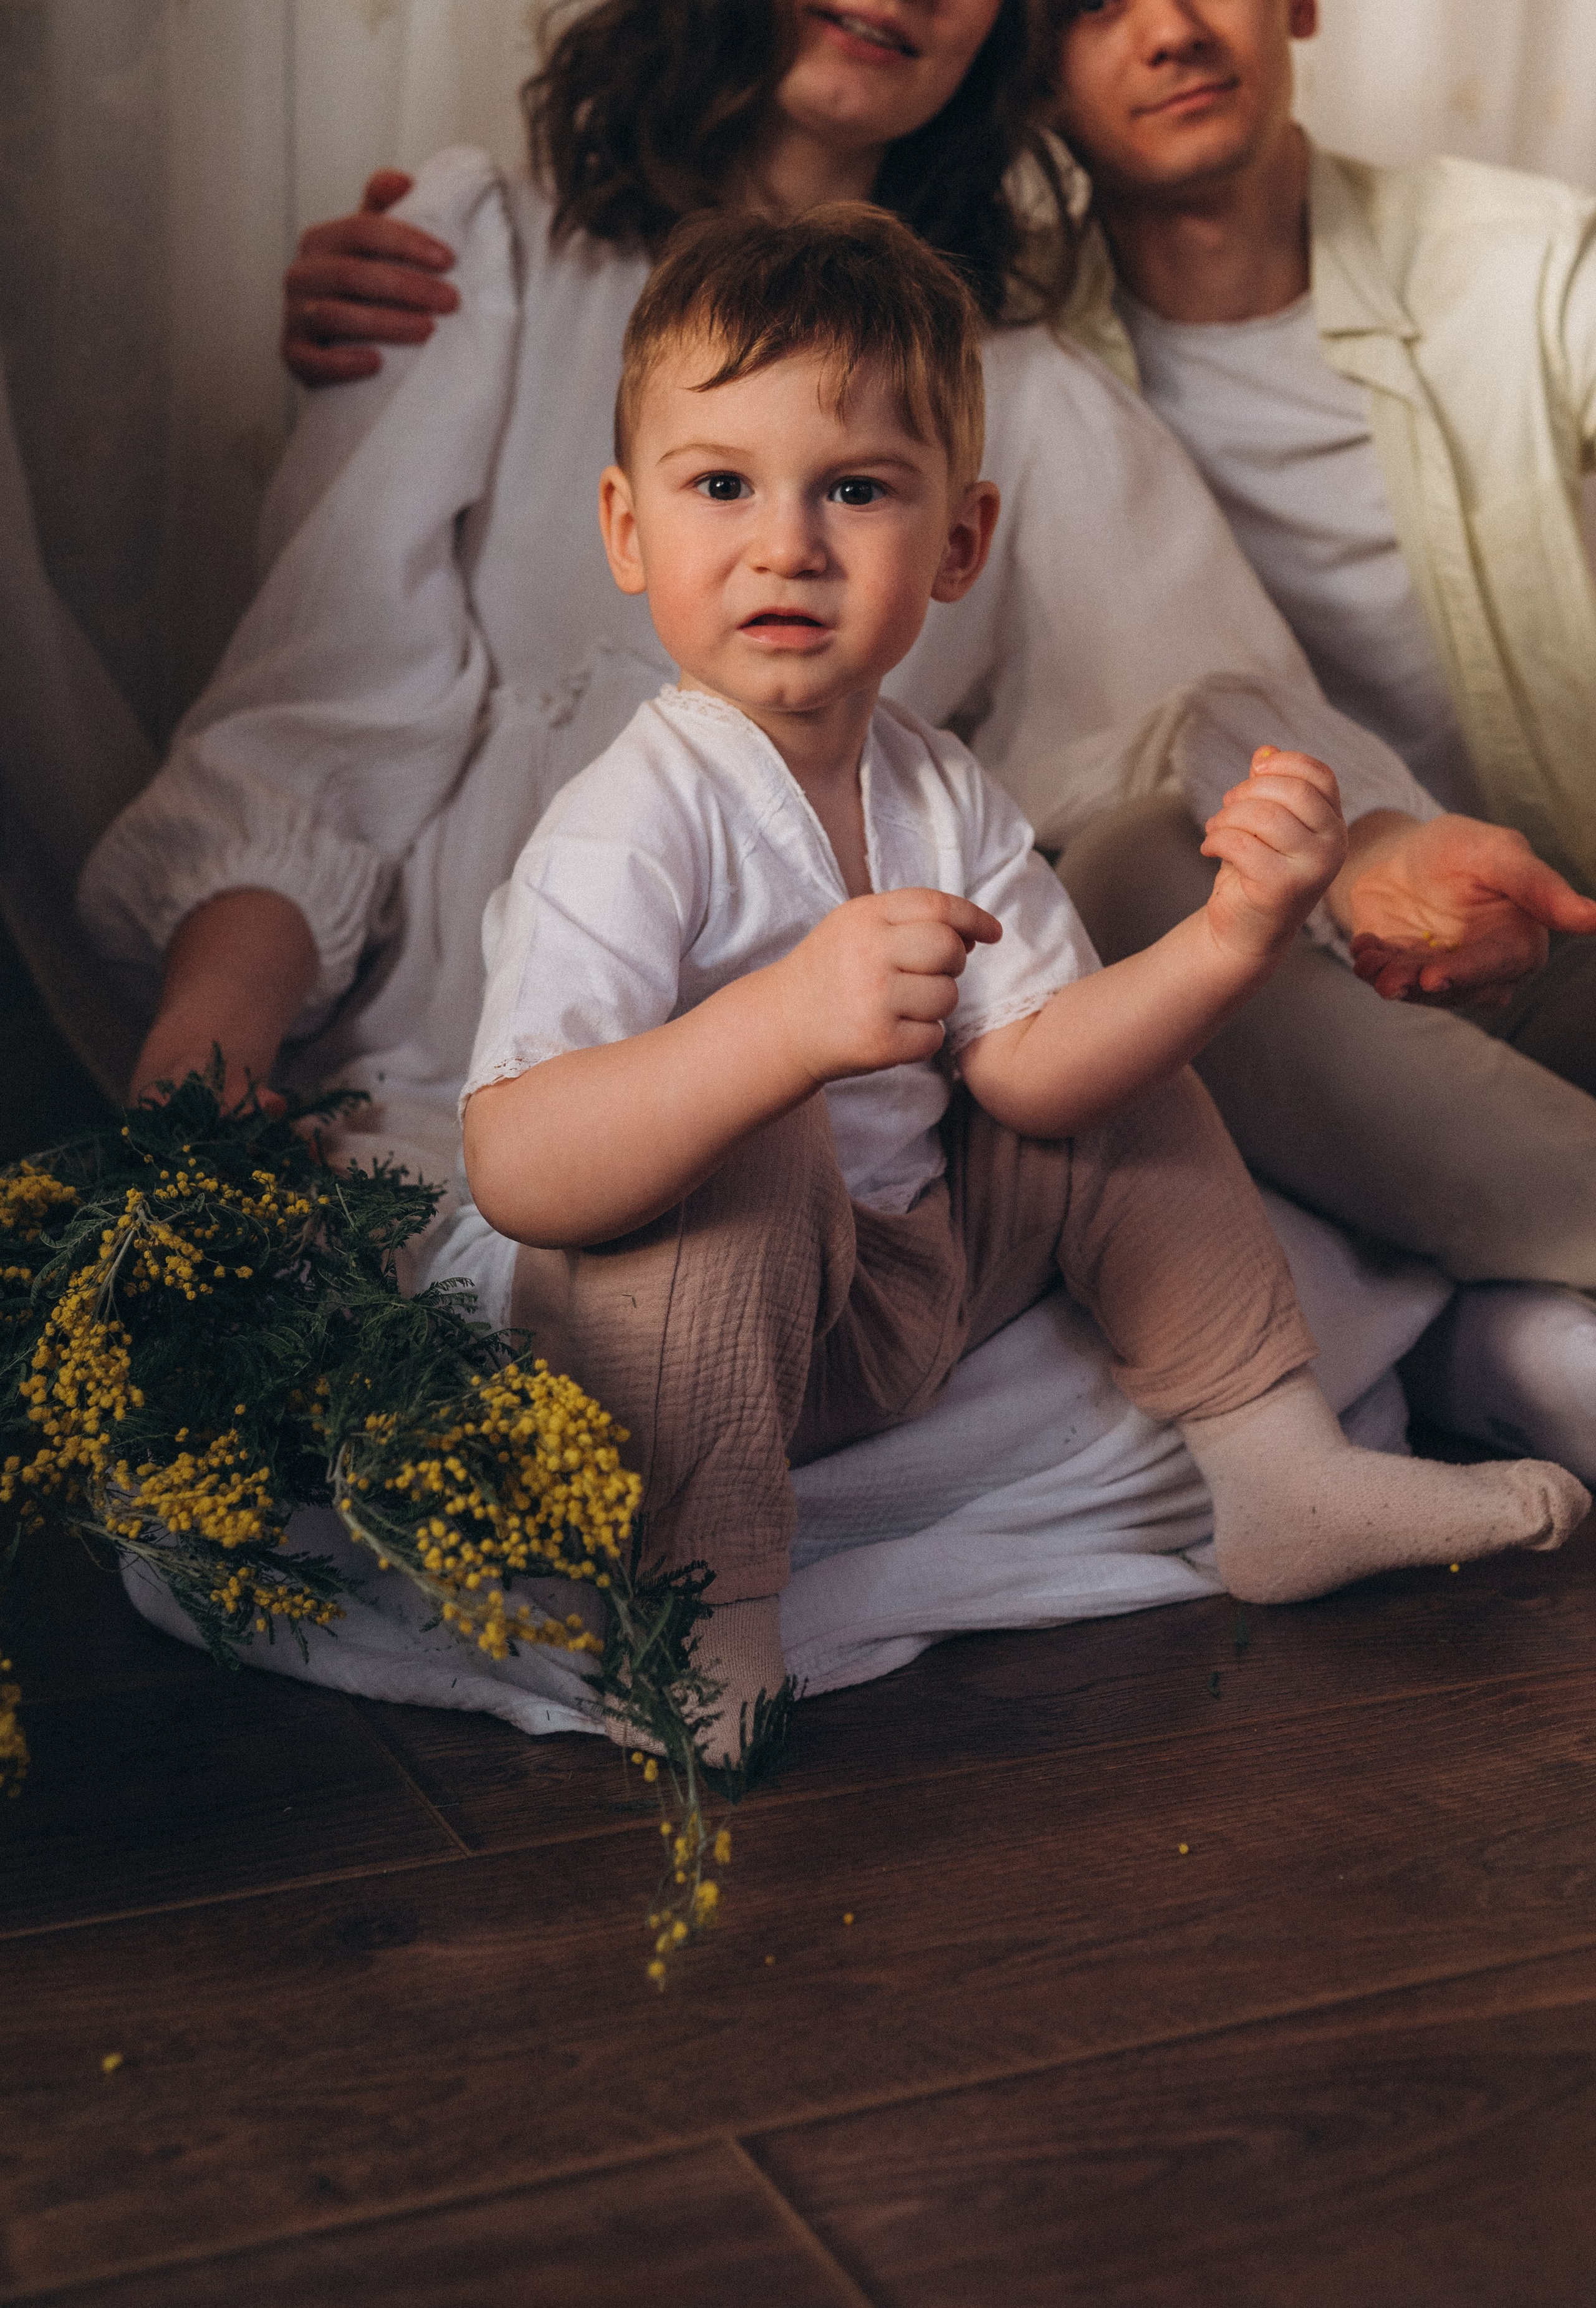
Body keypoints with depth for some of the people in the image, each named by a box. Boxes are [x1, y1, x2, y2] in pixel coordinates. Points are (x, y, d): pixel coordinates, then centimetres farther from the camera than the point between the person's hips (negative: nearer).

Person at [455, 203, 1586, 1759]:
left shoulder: (943, 800, -1)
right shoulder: (632, 826, -25)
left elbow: (1030, 1070, -4)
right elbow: (512, 1172, -36)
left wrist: (1231, 939, -20)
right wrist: (790, 1022, -50)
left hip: (922, 1280, 8)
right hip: (696, 1316, -7)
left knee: (1123, 1073, 10)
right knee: (756, 1144, -34)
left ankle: (1274, 1470, 19)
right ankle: (703, 1596, -25)